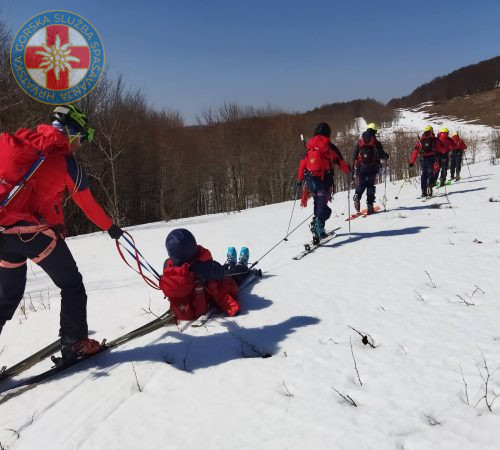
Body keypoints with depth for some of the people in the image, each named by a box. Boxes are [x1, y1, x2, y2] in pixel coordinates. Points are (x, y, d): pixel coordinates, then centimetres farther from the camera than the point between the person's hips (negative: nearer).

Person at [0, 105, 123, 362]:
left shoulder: (22, 139, 12)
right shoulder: (67, 161, -4)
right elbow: (88, 204, 4)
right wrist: (110, 227, 19)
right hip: (32, 229, -6)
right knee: (72, 285, 11)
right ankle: (75, 344, 13)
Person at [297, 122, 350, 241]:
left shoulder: (309, 146, 8)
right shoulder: (330, 147, -1)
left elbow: (303, 163, 6)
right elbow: (341, 162, 5)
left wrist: (300, 179, 15)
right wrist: (349, 170, 25)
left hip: (310, 180, 4)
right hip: (324, 180, -4)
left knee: (317, 203, 23)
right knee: (323, 206, -5)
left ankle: (316, 223, 20)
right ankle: (318, 225, -27)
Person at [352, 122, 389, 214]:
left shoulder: (359, 142, 7)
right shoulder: (376, 143, 1)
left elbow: (354, 156, 6)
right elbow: (382, 155, 1)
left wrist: (353, 168, 13)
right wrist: (387, 156, 24)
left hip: (361, 168, 1)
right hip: (372, 168, -1)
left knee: (360, 186, 10)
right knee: (370, 186, 6)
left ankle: (357, 197, -19)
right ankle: (369, 205, -2)